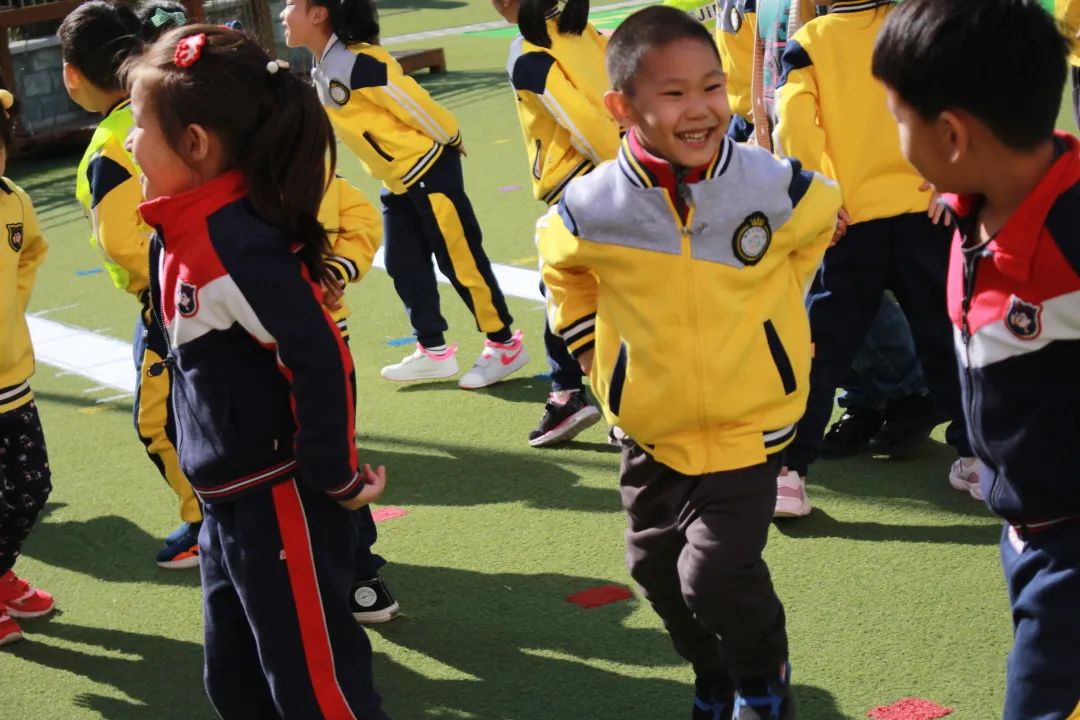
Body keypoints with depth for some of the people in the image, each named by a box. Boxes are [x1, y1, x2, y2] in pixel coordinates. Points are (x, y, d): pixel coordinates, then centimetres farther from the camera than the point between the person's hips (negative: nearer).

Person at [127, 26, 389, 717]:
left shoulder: (236, 242, -23)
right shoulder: (183, 234, 6)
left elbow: (322, 362, -26)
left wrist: (335, 479, -17)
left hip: (281, 502, -10)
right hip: (228, 503, 10)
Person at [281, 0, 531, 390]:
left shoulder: (355, 63, -25)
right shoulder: (322, 70, 5)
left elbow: (414, 102, -21)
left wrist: (450, 141, -10)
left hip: (429, 169, -10)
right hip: (397, 180, 10)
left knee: (459, 259, -2)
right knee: (404, 266, 13)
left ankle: (505, 345, 10)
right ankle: (433, 351, 24)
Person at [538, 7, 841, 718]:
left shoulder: (774, 187, -17)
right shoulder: (589, 208, -16)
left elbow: (821, 221, 8)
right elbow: (565, 272, 9)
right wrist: (596, 352, 6)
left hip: (749, 420, -2)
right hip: (650, 427, 3)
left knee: (716, 571, -12)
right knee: (658, 567, 15)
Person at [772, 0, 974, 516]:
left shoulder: (807, 45, 3)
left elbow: (795, 129, -10)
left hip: (850, 221, -1)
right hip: (922, 212, 1)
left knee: (822, 347, 4)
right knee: (946, 338, 13)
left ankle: (787, 472, -1)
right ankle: (975, 455, 18)